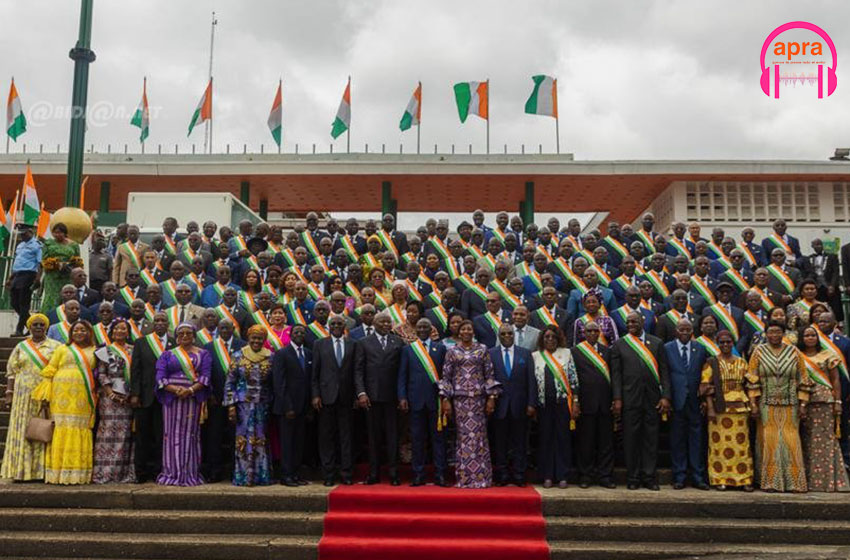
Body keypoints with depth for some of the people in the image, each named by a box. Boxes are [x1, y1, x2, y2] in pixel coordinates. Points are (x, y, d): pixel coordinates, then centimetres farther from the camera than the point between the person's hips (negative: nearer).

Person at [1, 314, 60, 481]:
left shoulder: (56, 346, 6)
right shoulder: (21, 347, 12)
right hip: (24, 395, 2)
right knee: (23, 431, 1)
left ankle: (42, 471, 2)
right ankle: (22, 471, 6)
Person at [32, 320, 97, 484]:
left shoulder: (94, 352, 15)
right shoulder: (63, 349, 12)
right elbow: (49, 371, 7)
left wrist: (94, 396, 2)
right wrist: (45, 394, -2)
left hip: (83, 398, 1)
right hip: (62, 395, -1)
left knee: (81, 431, -1)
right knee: (62, 430, -4)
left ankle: (78, 473, 3)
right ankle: (58, 472, 0)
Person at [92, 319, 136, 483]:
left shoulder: (133, 350, 15)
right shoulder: (106, 350, 6)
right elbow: (101, 373, -1)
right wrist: (110, 393, -11)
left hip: (129, 398, 3)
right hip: (110, 396, -3)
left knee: (126, 433, 1)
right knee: (109, 431, -6)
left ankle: (124, 472, 4)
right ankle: (105, 472, -3)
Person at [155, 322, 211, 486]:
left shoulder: (203, 354, 11)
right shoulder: (168, 354, 12)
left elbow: (205, 376, 0)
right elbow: (160, 377, 2)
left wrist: (190, 390, -16)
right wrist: (175, 389, -15)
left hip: (193, 398, 0)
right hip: (172, 399, 1)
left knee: (191, 435, 0)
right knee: (172, 434, -1)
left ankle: (191, 474, 3)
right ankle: (172, 473, 3)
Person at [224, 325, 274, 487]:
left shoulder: (271, 358, 3)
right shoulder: (238, 356, 0)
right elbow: (230, 383, 0)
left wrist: (274, 405, 1)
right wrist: (231, 406, -7)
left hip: (263, 405, 1)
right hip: (244, 404, -1)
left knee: (261, 439, 4)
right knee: (244, 438, 0)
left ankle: (262, 475, 13)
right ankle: (244, 476, 8)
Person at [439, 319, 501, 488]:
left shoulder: (482, 350, 7)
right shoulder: (452, 351, 6)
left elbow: (489, 375, 6)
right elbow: (446, 376, 4)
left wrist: (491, 397, -1)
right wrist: (445, 400, -2)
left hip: (479, 397, 1)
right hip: (460, 398, 0)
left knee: (479, 434, 0)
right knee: (464, 435, 0)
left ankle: (481, 476, 6)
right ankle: (464, 477, 7)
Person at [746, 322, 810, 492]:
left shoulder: (794, 352, 4)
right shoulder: (759, 352, 2)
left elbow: (803, 380, 4)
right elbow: (752, 380, 1)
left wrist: (802, 404, -1)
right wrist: (753, 404, -5)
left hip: (789, 406, 1)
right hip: (767, 406, 0)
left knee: (790, 440, 0)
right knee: (769, 441, 0)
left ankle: (793, 482, 8)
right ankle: (771, 482, 6)